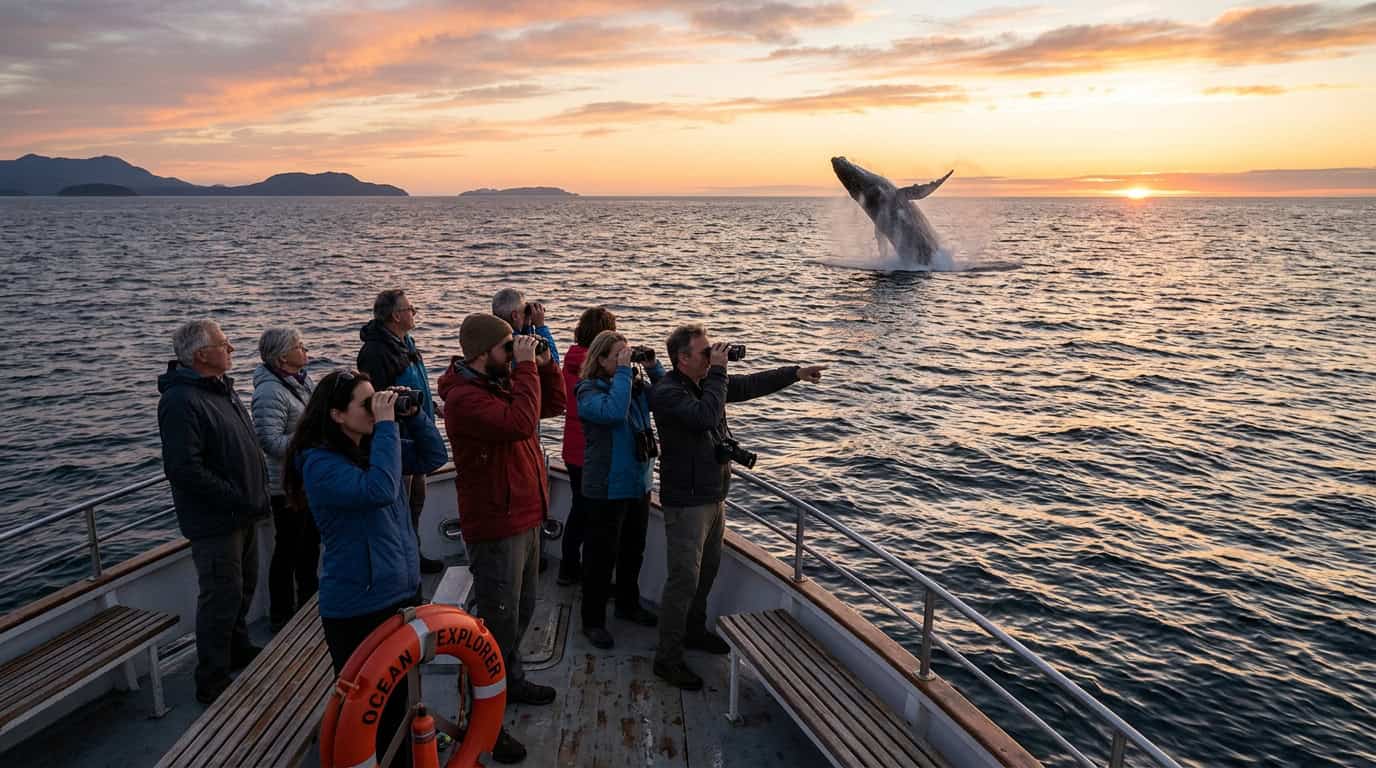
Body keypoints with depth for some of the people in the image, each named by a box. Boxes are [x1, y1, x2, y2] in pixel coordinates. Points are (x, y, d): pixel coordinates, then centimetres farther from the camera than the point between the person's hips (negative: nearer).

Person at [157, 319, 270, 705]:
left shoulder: (222, 388, 10)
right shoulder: (180, 401, -21)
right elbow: (184, 470, -27)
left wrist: (257, 496, 11)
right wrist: (240, 500, -22)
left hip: (242, 514, 9)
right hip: (215, 521, -9)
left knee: (243, 587, 22)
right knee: (222, 597, -1)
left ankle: (239, 651, 41)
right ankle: (212, 682, 13)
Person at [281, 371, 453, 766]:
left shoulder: (372, 446, 5)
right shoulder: (320, 463, -19)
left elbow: (432, 457, 10)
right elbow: (379, 491, -33)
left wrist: (411, 414, -4)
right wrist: (386, 425, -28)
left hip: (404, 592, 8)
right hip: (358, 608, -8)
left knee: (404, 696, 21)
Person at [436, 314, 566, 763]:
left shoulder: (505, 382, 8)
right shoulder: (464, 397, -21)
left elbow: (553, 405, 16)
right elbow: (520, 423, -34)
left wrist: (544, 365, 1)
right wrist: (526, 367, -26)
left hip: (525, 518, 9)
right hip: (496, 528, -9)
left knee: (521, 612, 23)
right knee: (499, 623, 2)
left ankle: (510, 682, 42)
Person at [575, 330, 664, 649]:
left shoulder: (638, 385, 4)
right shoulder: (589, 391, -15)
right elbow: (613, 412, -33)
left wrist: (653, 367, -8)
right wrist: (624, 371, -27)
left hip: (639, 484, 7)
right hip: (607, 488, -7)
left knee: (634, 550, 21)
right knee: (602, 554, 3)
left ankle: (628, 604, 40)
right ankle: (593, 620, 17)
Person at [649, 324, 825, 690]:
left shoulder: (706, 383, 7)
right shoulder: (667, 393, -20)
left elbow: (750, 386, 16)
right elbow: (705, 416, -34)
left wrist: (796, 373, 12)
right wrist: (717, 372, -25)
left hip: (714, 496, 9)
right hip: (686, 503, -9)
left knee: (708, 567, 21)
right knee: (684, 578, -6)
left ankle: (694, 630, 40)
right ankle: (667, 657, 5)